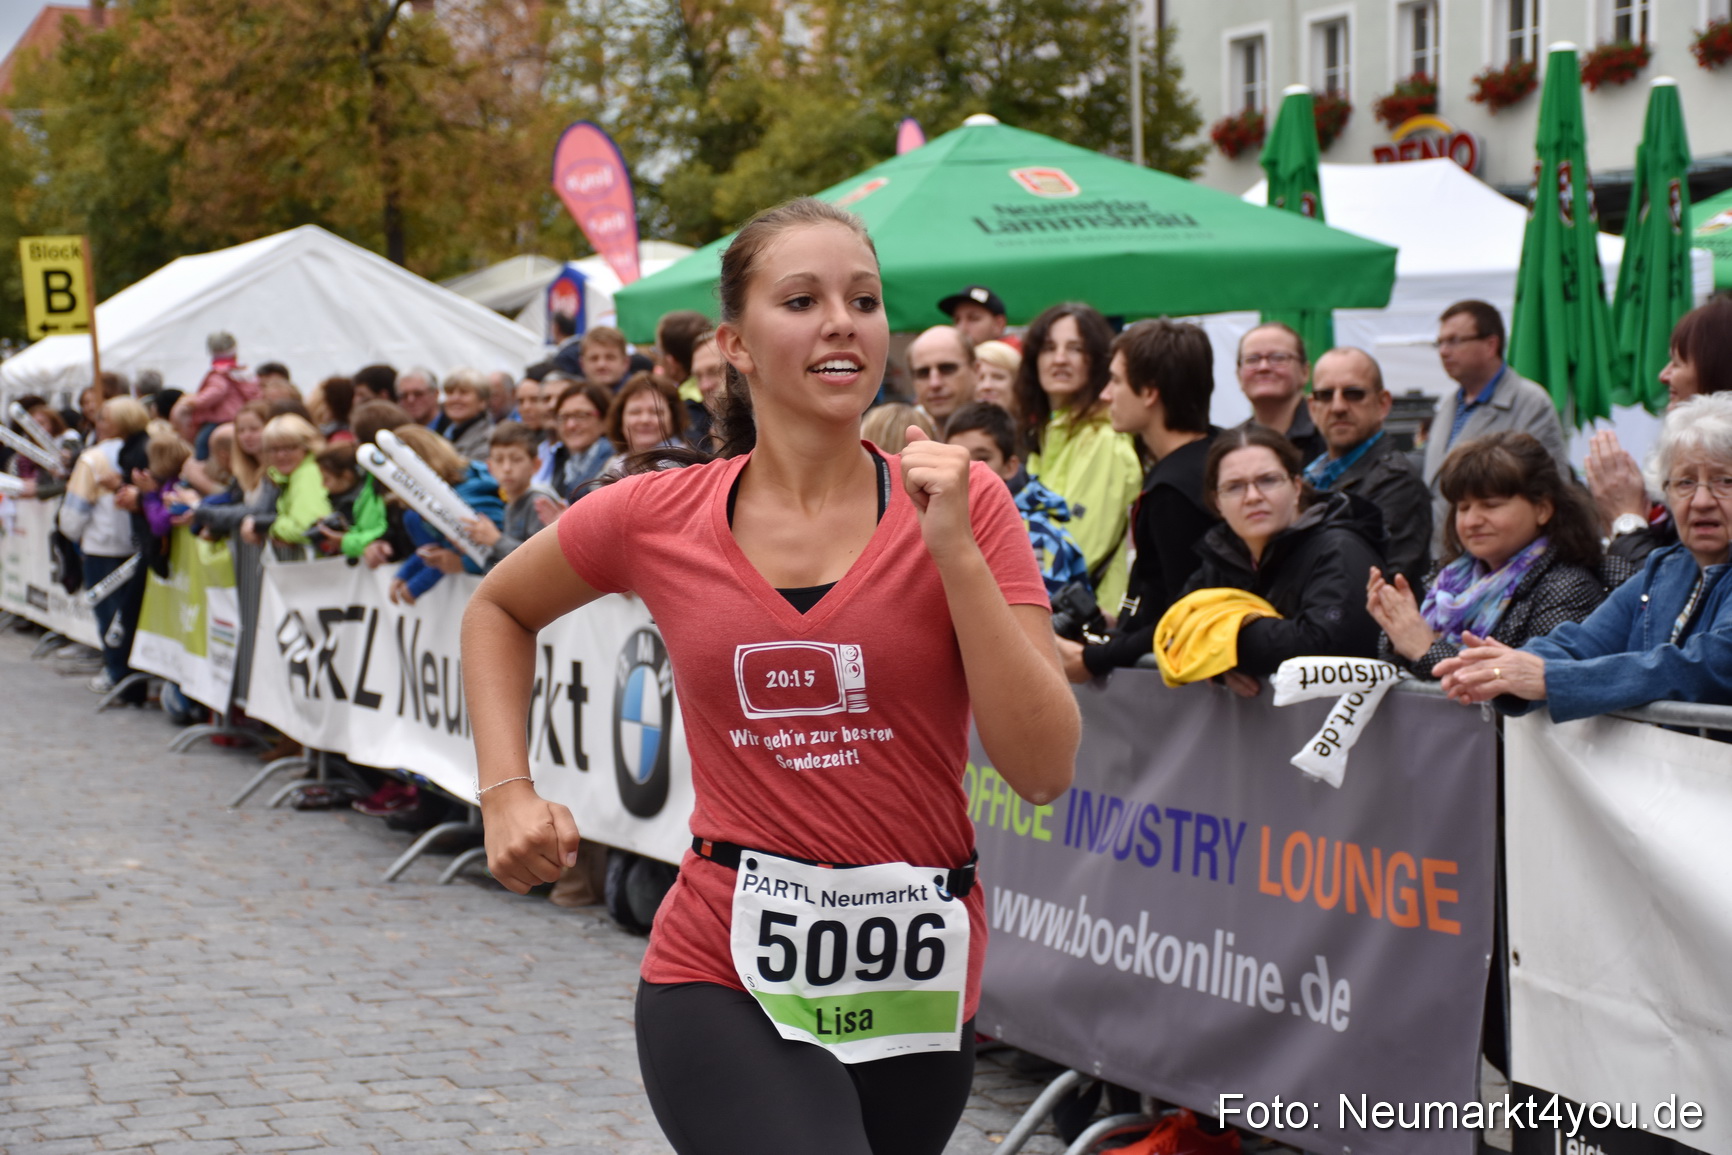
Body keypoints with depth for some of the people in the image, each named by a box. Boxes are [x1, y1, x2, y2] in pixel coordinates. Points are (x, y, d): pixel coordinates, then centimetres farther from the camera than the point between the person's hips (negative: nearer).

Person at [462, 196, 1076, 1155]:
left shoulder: (962, 504, -4)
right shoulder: (656, 520, -2)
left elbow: (1044, 770, -11)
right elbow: (498, 610, 18)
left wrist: (955, 552, -16)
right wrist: (506, 791, 5)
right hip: (725, 982, -2)